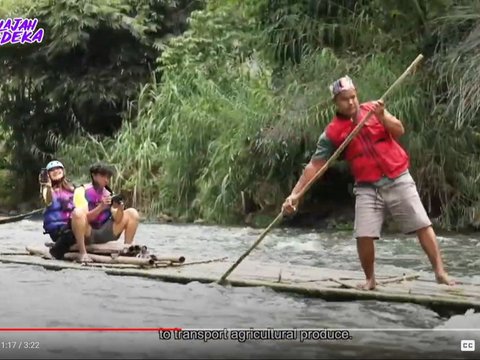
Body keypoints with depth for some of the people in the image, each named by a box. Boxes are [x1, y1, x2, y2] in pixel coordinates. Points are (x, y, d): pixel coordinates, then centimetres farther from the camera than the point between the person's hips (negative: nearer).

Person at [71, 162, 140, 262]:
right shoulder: (82, 191, -7)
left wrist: (120, 209, -22)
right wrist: (101, 207, -32)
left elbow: (117, 220, -1)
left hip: (104, 234, 5)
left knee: (132, 213, -1)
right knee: (77, 212, -35)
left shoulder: (108, 193, 7)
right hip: (87, 235, -5)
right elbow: (84, 218, -18)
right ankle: (83, 253, -34)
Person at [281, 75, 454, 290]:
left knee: (423, 225, -1)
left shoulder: (372, 109, 2)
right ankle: (370, 279, 10)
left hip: (398, 179, 1)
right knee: (363, 236, -10)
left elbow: (399, 131, -3)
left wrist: (382, 116, -22)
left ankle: (440, 272, 7)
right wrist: (295, 194, -14)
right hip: (367, 188, 0)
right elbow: (314, 166, -5)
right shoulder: (332, 132, -4)